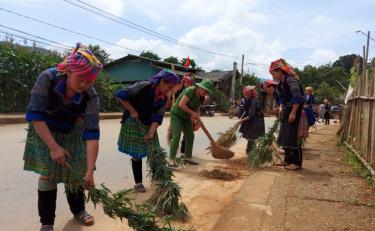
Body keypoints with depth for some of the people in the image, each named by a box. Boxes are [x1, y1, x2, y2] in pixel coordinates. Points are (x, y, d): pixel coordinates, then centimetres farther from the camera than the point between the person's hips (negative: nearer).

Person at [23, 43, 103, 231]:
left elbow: (92, 133, -30)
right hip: (44, 131, -1)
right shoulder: (48, 78, -31)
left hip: (72, 133, 1)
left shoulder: (91, 96, -29)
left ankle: (78, 210, 29)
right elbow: (34, 115, -28)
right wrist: (53, 146, -31)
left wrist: (89, 171, -33)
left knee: (76, 172, 4)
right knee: (47, 173, -4)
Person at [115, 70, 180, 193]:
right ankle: (138, 183, 14)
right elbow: (120, 95, -24)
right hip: (133, 123, -6)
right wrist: (132, 111, -20)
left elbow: (158, 117, -9)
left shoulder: (163, 98, -4)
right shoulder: (143, 86, -23)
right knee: (137, 154, 1)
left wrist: (151, 133, -22)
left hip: (149, 125, 6)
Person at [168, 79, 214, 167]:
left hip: (186, 117, 8)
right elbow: (181, 104, -29)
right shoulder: (190, 91, -24)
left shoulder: (201, 97, 0)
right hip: (177, 114, -8)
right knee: (176, 136, -17)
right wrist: (192, 113, -23)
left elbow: (197, 109, 8)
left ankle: (187, 157, 18)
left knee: (190, 136, 6)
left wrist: (197, 117, -11)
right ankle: (171, 159, -14)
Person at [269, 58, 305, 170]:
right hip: (287, 111, 9)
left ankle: (297, 163, 2)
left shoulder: (291, 80, -17)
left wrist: (293, 113, -24)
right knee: (284, 135, 12)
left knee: (292, 136, -8)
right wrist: (282, 109, 9)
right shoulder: (281, 83, 10)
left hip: (295, 110, -9)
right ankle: (288, 160, 23)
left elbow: (298, 98, -23)